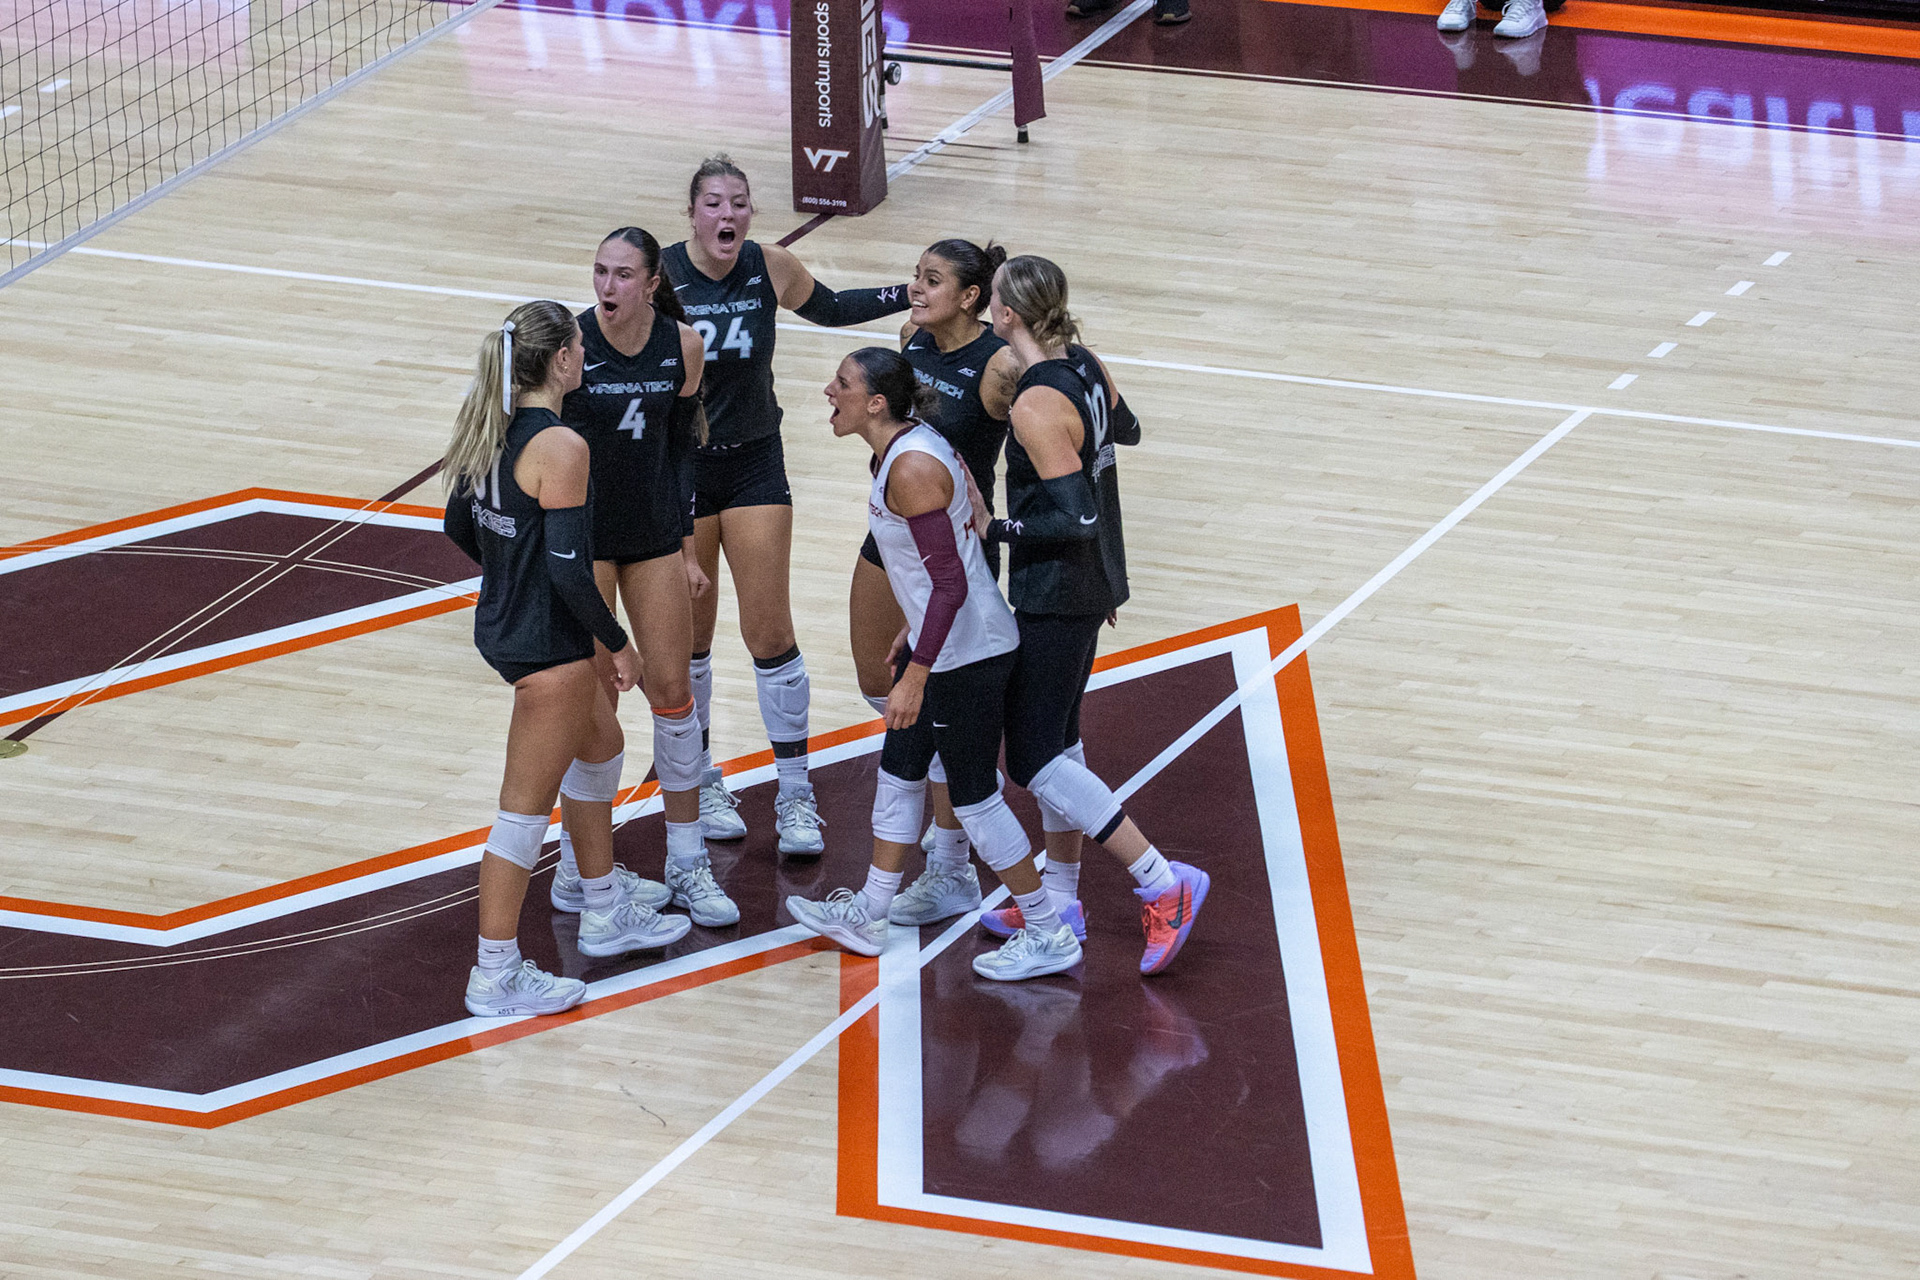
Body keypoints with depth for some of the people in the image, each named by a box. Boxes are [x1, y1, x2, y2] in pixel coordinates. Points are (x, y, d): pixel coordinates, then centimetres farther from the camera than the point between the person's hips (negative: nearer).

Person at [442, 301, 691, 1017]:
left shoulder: (492, 429, 2)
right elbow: (570, 568, -26)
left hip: (504, 626, 10)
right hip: (549, 649, -10)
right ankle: (495, 976, 8)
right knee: (527, 809, 0)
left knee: (600, 746, 28)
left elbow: (460, 527, 15)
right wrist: (619, 645, -13)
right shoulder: (560, 448, -24)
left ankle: (604, 916, 42)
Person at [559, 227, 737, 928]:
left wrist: (687, 546, 8)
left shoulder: (682, 345, -3)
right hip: (580, 534, -4)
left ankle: (687, 864, 16)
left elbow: (680, 446, 7)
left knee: (672, 692, 5)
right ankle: (580, 870, 12)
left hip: (654, 534, 4)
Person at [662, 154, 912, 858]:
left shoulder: (771, 268, -7)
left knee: (770, 633, -1)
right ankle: (702, 783, 28)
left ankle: (795, 796, 8)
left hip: (755, 463, 2)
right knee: (689, 636, 9)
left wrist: (915, 292, 7)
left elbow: (830, 308, 13)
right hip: (678, 467, -2)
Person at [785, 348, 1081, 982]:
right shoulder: (907, 447, 5)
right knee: (898, 770, 19)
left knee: (973, 794, 0)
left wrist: (915, 677, -25)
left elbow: (951, 584, -26)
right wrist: (915, 628, 26)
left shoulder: (912, 467, -25)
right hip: (941, 638, 10)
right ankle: (868, 915, 32)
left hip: (966, 654, -10)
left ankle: (1049, 935, 12)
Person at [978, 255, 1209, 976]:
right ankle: (1060, 902, 26)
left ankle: (1164, 885, -5)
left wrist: (996, 530, -17)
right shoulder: (1086, 367, 1)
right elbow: (1124, 430, 22)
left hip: (1056, 598, -9)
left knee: (1034, 761, -3)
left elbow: (1076, 516, -27)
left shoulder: (1037, 407, -25)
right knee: (1057, 736, 18)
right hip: (1091, 585, 9)